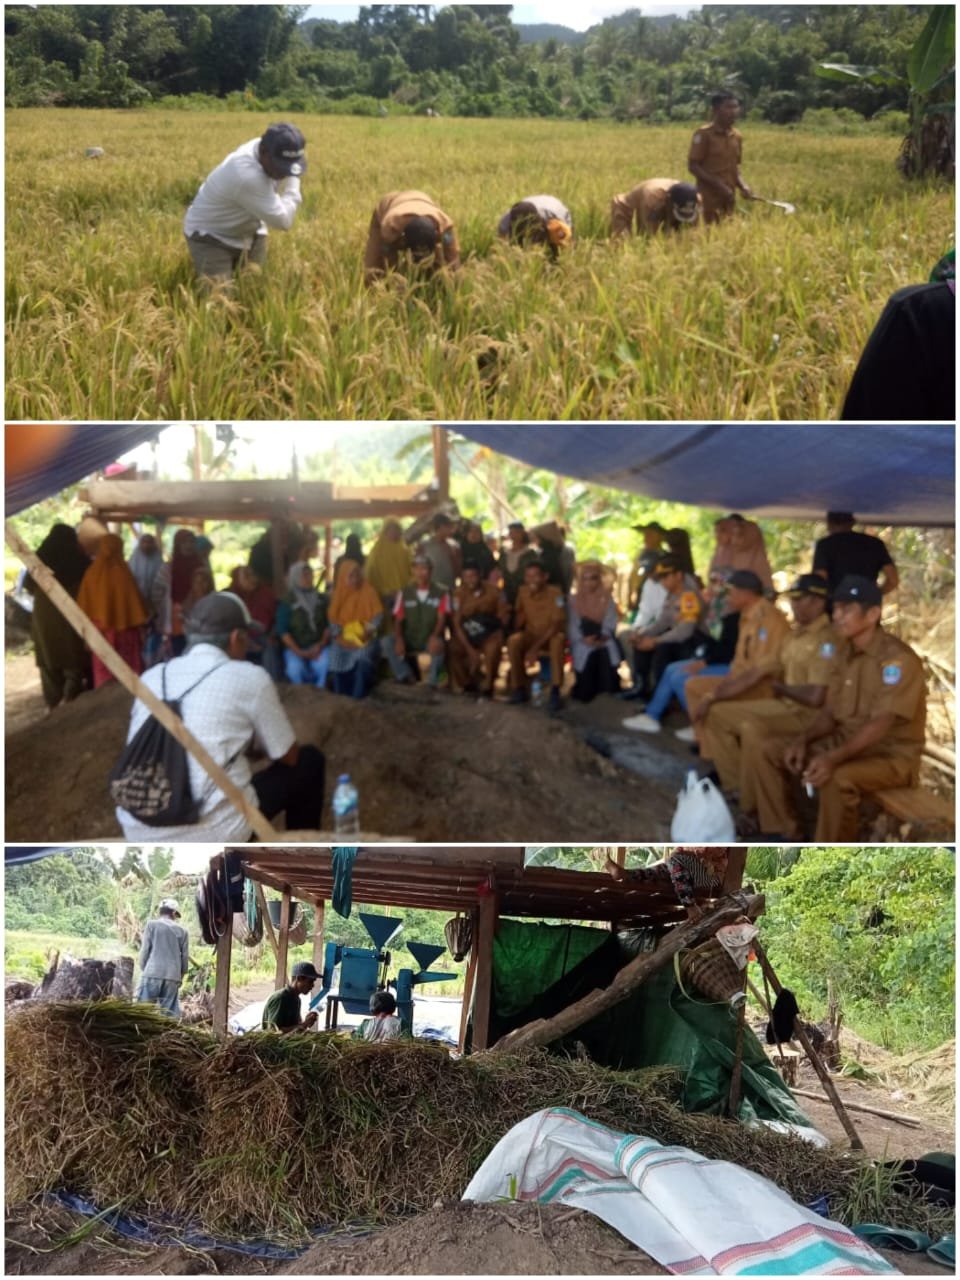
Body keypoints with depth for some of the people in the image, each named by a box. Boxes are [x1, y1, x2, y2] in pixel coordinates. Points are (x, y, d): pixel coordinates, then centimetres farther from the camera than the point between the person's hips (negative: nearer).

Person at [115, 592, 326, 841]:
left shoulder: (151, 677, 11)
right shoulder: (250, 677, -3)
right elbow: (288, 756, 10)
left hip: (139, 834, 6)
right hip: (212, 833, -5)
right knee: (309, 762, 17)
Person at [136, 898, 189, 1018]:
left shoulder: (151, 924, 7)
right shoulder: (182, 931, 13)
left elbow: (145, 950, 3)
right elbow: (185, 957, 10)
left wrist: (143, 970, 16)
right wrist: (180, 977, 21)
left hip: (152, 974, -2)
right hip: (173, 977, 2)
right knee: (169, 1014, 2)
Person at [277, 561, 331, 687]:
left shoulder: (322, 599, 11)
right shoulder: (287, 603, 2)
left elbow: (329, 625, 10)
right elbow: (282, 631, -3)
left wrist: (321, 645, -7)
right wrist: (298, 651, -12)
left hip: (318, 646, 2)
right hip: (295, 648, -1)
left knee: (324, 665, -32)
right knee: (295, 669, -35)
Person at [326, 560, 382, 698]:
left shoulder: (368, 591, 2)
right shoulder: (338, 593, 8)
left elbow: (378, 615, 0)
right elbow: (332, 618, 7)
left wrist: (369, 630, -16)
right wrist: (338, 635, -9)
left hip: (363, 638, -2)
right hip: (344, 639, 2)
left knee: (362, 663, -32)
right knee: (337, 663, -24)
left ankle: (358, 699, -24)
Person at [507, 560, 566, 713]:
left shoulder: (554, 594, -18)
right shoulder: (523, 592, -5)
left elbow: (556, 625, -24)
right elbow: (520, 616, 5)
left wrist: (536, 647, -31)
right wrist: (517, 632, -18)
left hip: (551, 636, -3)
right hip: (531, 636, 3)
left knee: (558, 639, -38)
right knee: (514, 640, -29)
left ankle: (555, 693, -37)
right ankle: (519, 688, -16)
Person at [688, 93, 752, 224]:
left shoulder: (736, 136, 10)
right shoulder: (704, 134, -9)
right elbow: (693, 166, -10)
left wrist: (742, 186, -2)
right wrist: (719, 185, -18)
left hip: (729, 197, 6)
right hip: (709, 197, -6)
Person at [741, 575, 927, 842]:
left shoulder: (897, 659, -19)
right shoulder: (846, 652, 7)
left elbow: (880, 725, -27)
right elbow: (831, 712, 11)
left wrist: (834, 759, -39)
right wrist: (803, 739, -9)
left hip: (890, 755, -8)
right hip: (844, 743, 8)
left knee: (837, 778, -41)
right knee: (759, 745, -2)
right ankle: (784, 833, 2)